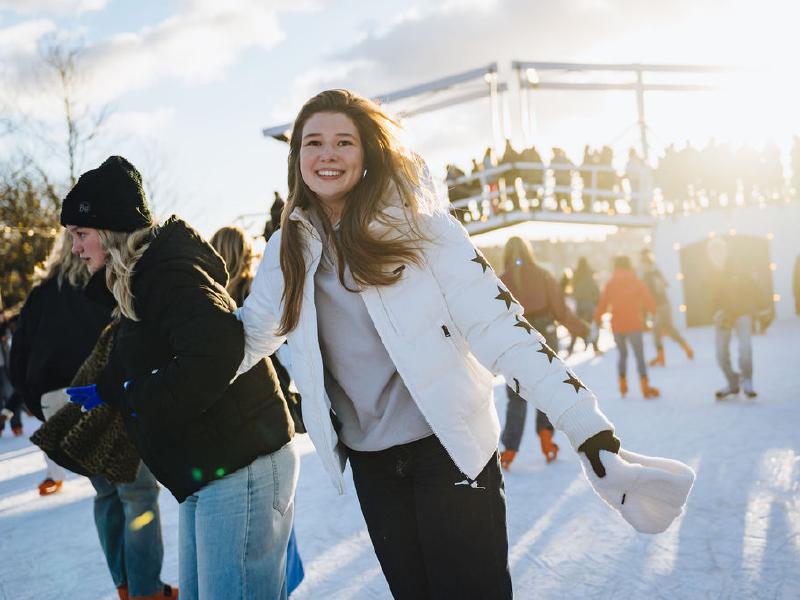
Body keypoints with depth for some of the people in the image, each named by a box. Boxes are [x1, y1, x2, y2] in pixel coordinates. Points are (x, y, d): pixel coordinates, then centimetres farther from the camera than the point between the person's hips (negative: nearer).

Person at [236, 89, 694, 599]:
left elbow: (499, 327, -18)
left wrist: (593, 435, -24)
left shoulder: (417, 223, -12)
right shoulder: (290, 248, 1)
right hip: (369, 460, 5)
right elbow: (247, 338, 12)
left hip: (451, 449, -4)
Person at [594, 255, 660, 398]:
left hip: (617, 326, 2)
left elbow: (603, 303, -2)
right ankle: (645, 387, -11)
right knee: (639, 356, -1)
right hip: (634, 324, -2)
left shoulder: (611, 284, 2)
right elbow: (649, 301, -2)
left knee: (622, 354, 19)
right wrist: (652, 311, 16)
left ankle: (623, 385, 15)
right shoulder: (637, 282, 0)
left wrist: (598, 318, 11)